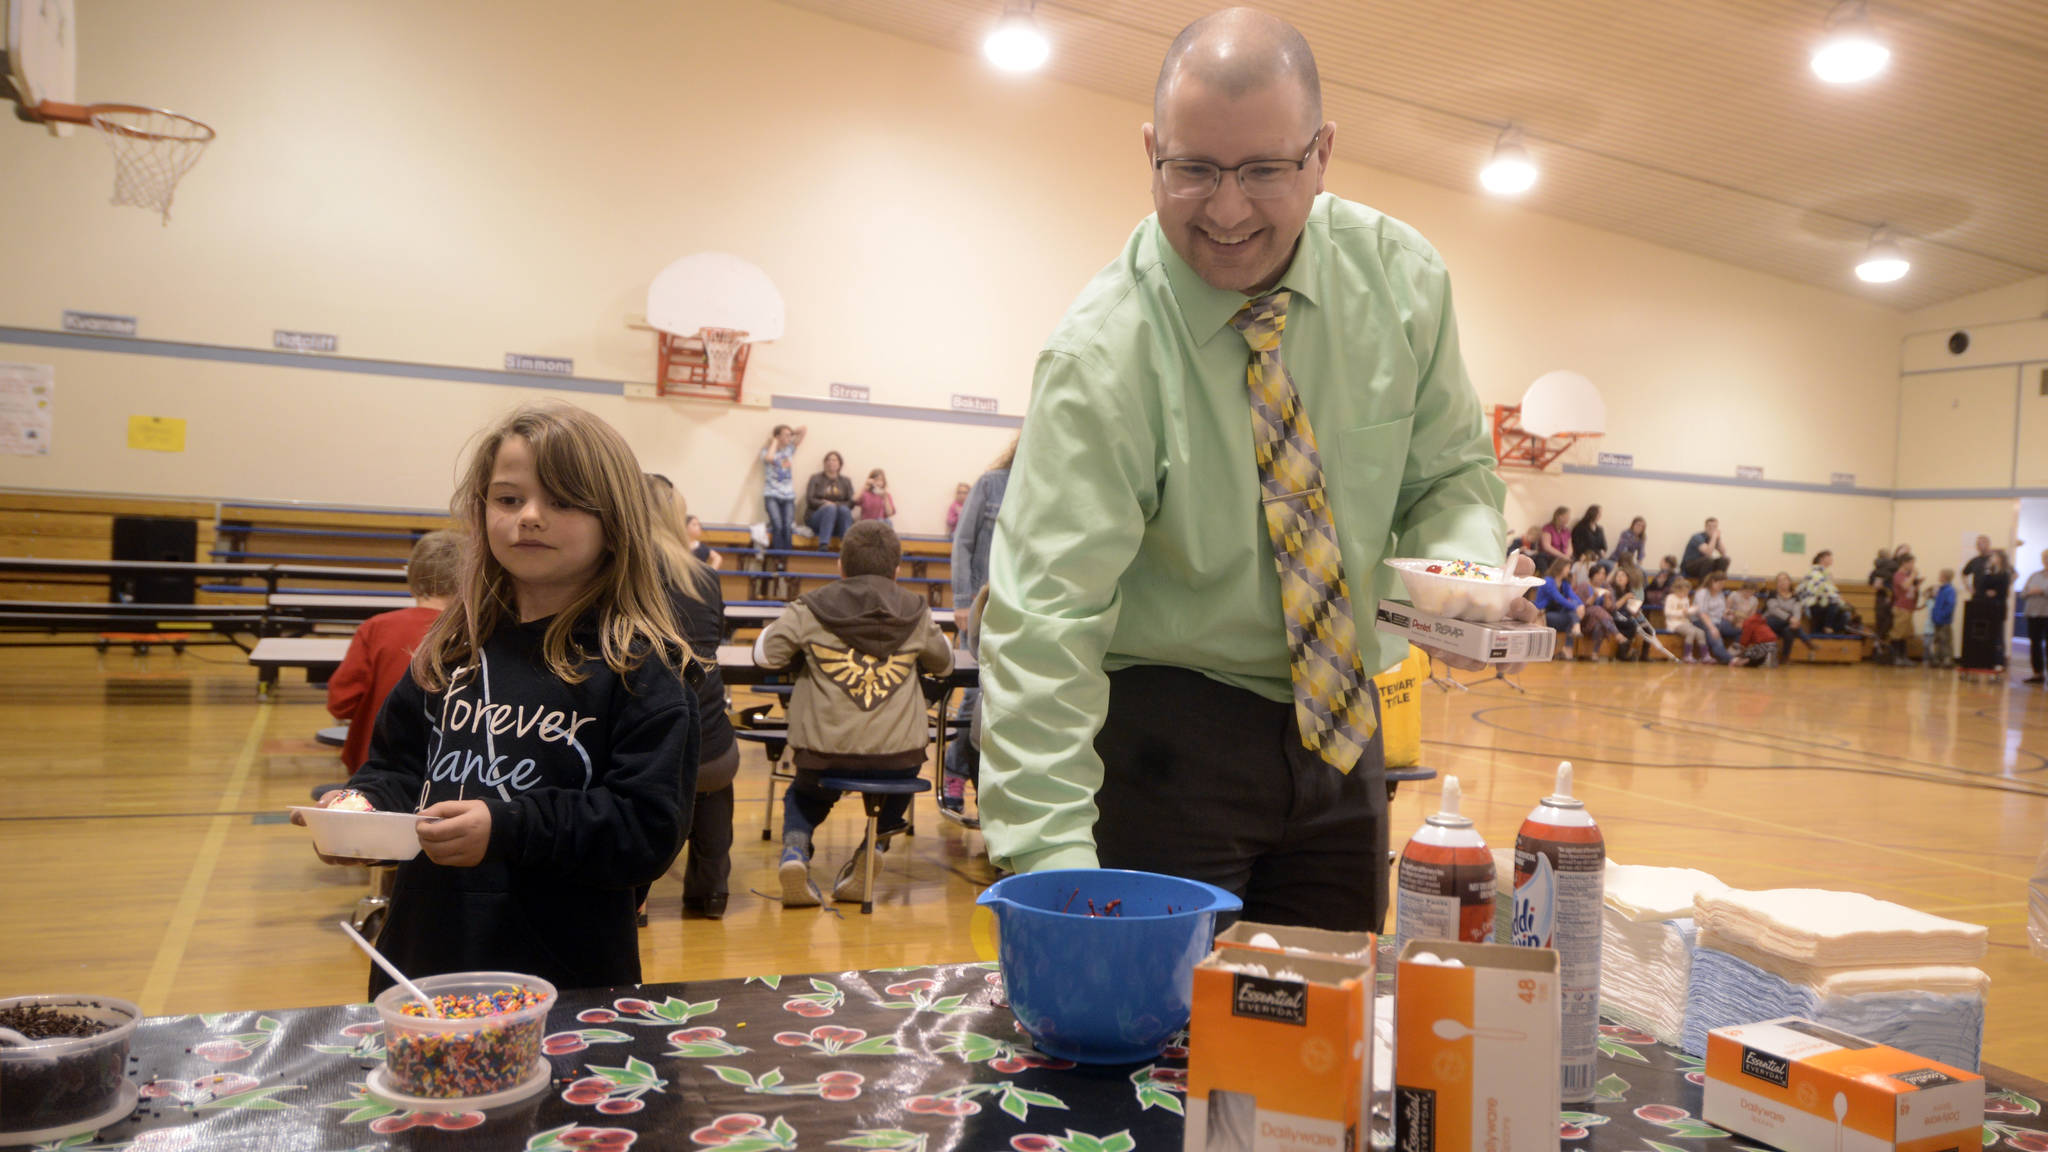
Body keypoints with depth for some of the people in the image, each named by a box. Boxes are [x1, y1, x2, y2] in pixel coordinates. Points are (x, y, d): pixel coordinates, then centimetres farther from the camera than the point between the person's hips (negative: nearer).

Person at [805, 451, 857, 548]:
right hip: (816, 516, -1)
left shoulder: (846, 481, 16)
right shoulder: (816, 478, 12)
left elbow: (851, 503, 3)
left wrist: (837, 505, -15)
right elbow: (809, 500, 1)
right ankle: (823, 545, -47)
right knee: (830, 508, -34)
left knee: (844, 509, -32)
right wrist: (824, 503, -16)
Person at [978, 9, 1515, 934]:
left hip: (1341, 725, 5)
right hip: (1167, 732, -4)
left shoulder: (1401, 278, -5)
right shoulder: (1103, 354, -21)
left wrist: (1461, 567, -16)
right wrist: (1054, 860, -35)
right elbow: (1046, 615, -27)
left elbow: (1447, 470, 7)